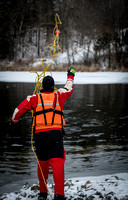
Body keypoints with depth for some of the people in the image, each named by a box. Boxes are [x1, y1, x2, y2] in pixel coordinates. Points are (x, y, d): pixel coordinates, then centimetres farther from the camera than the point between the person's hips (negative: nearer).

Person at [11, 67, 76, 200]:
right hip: (55, 133, -1)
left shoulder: (34, 98, 9)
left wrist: (14, 120, 29)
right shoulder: (59, 95, 12)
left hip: (39, 134, 2)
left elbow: (19, 110, 9)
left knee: (42, 163, 17)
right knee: (57, 163, -9)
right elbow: (69, 89, 32)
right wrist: (70, 75, 50)